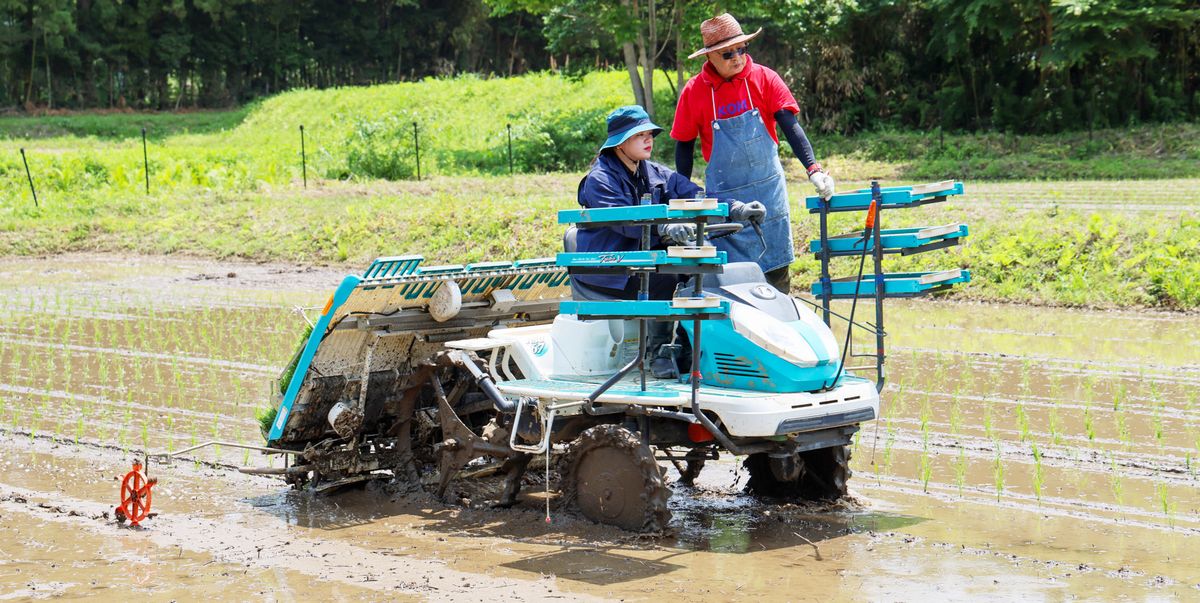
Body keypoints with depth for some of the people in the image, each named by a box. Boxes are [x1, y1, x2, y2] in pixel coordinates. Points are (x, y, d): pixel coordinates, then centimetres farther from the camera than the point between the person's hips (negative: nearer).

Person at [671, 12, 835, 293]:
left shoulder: (763, 78, -5)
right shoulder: (694, 91, -5)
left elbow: (790, 126, -10)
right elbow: (684, 145, 4)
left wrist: (813, 170, -23)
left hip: (768, 189, 0)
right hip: (723, 194, 0)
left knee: (775, 271, 4)